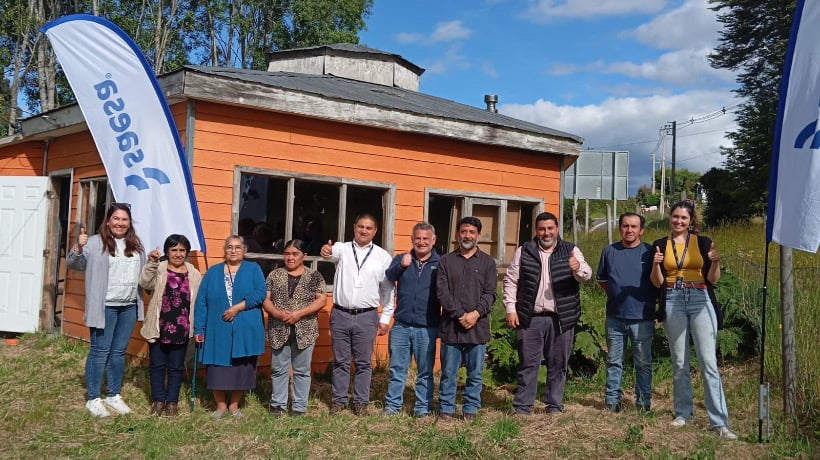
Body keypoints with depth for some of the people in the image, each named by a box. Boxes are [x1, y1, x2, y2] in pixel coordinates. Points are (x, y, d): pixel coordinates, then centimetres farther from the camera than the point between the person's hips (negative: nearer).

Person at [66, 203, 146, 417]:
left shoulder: (136, 245, 12)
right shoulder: (96, 243, -7)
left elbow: (143, 274, 25)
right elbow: (72, 263, -14)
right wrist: (78, 248, -32)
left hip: (129, 307, 6)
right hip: (104, 307, -6)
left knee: (119, 352, 13)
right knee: (100, 351, 0)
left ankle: (114, 396, 24)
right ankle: (93, 399, 8)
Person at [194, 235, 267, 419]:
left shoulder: (253, 269, 5)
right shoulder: (212, 272, 9)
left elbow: (260, 293, -9)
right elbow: (201, 302, 5)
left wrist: (238, 307, -17)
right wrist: (199, 329, -3)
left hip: (245, 331, -1)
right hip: (218, 330, 1)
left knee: (241, 368, 5)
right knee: (218, 367, 3)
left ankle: (234, 405, 20)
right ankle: (221, 405, 19)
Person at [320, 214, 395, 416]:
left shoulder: (383, 256, 4)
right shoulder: (342, 249, 3)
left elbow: (387, 290, 6)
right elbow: (333, 252, -23)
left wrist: (385, 318, 3)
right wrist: (327, 251, -48)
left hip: (367, 316, 0)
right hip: (340, 314, 0)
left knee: (364, 362, 7)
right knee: (340, 361, 9)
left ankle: (361, 402, 18)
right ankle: (339, 400, 19)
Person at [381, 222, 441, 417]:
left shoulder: (440, 263, 1)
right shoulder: (401, 259, 6)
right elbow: (388, 276, -11)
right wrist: (401, 266, -30)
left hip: (427, 328, -1)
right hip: (401, 325, 2)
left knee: (425, 371, 9)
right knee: (397, 368, 9)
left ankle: (423, 407, 19)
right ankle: (392, 405, 19)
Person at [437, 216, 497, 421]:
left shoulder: (487, 262, 8)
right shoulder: (446, 261, 8)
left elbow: (490, 293, 1)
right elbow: (442, 291, -1)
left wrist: (476, 313, -14)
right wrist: (459, 315, -12)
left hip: (477, 326, 0)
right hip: (451, 326, 0)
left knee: (475, 374, 5)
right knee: (448, 372, 5)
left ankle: (470, 409, 16)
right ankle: (446, 408, 15)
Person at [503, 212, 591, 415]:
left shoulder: (571, 251, 5)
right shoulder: (524, 251, 5)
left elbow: (586, 275, -7)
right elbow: (510, 281, 6)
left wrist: (578, 268, -30)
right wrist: (510, 309, -2)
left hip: (561, 318, 1)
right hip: (530, 318, 0)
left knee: (558, 364, 9)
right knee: (528, 363, 3)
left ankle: (554, 405, 20)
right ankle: (523, 406, 10)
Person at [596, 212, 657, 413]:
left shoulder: (650, 252, -2)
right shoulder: (610, 251, 6)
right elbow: (602, 279, 18)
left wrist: (650, 299, -5)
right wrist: (614, 293, 9)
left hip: (642, 319, -2)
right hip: (615, 317, 3)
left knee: (643, 363, 6)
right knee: (614, 362, 9)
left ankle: (644, 401, 15)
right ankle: (612, 400, 17)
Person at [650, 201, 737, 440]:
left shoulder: (703, 242, 3)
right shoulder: (661, 245, 7)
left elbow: (713, 280, 2)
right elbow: (657, 282, 5)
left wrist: (715, 262, -17)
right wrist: (656, 264, -14)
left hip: (700, 301, -2)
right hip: (673, 303, 2)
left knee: (709, 362, -7)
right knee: (679, 363, 8)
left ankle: (720, 421, -6)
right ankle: (682, 413, 20)